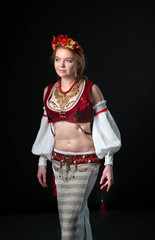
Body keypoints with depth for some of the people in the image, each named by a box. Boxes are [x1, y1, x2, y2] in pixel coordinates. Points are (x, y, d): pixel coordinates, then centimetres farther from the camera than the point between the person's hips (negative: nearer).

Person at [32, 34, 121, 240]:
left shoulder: (91, 89, -8)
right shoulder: (49, 91, 6)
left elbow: (104, 128, -6)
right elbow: (46, 128, 13)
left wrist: (109, 164, -9)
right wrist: (42, 162, 13)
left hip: (86, 162, -5)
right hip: (59, 161, 5)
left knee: (69, 218, -8)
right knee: (79, 212, 15)